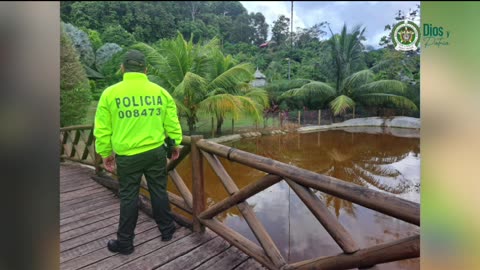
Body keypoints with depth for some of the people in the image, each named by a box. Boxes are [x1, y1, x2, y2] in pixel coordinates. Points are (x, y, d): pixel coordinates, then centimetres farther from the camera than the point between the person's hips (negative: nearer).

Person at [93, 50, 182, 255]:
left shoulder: (110, 93, -5)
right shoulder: (160, 92, -1)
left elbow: (102, 129, -1)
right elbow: (172, 123, 3)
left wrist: (106, 153, 11)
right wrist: (176, 144, 17)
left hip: (127, 155, -1)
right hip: (156, 152, 2)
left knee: (128, 197, 12)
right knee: (159, 191, 16)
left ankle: (125, 242, 26)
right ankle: (167, 230, 33)